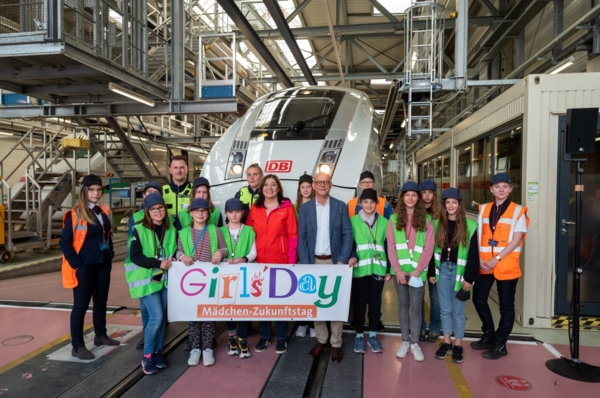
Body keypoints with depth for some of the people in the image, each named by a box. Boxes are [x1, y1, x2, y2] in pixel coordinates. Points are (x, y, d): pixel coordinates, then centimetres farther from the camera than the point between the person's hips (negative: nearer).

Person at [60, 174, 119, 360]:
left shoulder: (104, 211, 6)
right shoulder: (75, 214, -13)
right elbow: (64, 242, -13)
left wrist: (110, 253, 10)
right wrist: (76, 264, -15)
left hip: (103, 265, 7)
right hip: (84, 267, -6)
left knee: (101, 301, 17)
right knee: (81, 305, 2)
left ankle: (101, 335, 33)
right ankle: (77, 346, 12)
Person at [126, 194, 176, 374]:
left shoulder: (171, 230, 4)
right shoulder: (139, 229, -8)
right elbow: (135, 256, -12)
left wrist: (172, 261, -7)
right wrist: (158, 263, -20)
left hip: (165, 278, 4)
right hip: (147, 279, -4)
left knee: (162, 317, 9)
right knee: (156, 317, -10)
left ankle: (158, 351, 25)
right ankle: (147, 356, 8)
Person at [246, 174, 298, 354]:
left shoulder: (287, 208, -2)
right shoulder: (254, 209, 7)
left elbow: (293, 235, -4)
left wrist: (292, 261, -9)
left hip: (281, 262, -3)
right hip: (259, 262, 3)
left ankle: (282, 338, 21)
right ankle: (264, 336, 25)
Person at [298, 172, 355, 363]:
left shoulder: (341, 206, 0)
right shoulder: (305, 208, 2)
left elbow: (347, 235, -3)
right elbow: (301, 238, 0)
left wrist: (342, 261, -12)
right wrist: (306, 265, -8)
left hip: (334, 261, -1)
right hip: (313, 261, 1)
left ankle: (336, 343, 17)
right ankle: (321, 339, 24)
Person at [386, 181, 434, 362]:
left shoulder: (426, 220, 1)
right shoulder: (394, 219, 4)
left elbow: (428, 248, -3)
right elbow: (391, 246, 0)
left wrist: (417, 271, -10)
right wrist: (397, 269, -9)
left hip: (417, 271, -1)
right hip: (399, 270, 1)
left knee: (415, 307, 3)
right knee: (403, 305, 11)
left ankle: (414, 343, 17)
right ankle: (405, 341, 22)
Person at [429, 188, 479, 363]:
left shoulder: (469, 226, -6)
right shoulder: (437, 224, 4)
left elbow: (473, 254, -6)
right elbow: (431, 250, 7)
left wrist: (469, 277, -10)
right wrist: (431, 273, 4)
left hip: (459, 271, -3)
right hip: (442, 270, 3)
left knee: (458, 310, 7)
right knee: (445, 309, 11)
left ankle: (458, 345, 20)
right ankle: (446, 342, 24)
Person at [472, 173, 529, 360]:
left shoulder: (518, 211, -4)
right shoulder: (483, 209, 8)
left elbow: (516, 240, -10)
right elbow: (478, 236, 7)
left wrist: (496, 259, -17)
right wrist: (479, 258, -6)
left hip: (507, 265, -4)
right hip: (484, 264, 4)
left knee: (506, 306, 6)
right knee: (479, 299, 11)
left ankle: (499, 344, 20)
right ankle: (489, 335, 32)